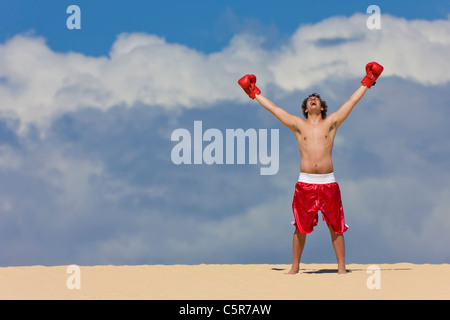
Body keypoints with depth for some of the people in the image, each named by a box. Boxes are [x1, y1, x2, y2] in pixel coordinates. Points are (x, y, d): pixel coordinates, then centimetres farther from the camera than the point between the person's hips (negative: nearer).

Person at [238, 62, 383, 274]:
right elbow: (273, 108, 17)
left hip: (328, 183, 0)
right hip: (305, 183, 0)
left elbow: (351, 102, 15)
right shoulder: (298, 125, 12)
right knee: (300, 228, 5)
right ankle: (295, 267, 14)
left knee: (336, 227, 2)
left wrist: (366, 83, 18)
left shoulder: (331, 123, 11)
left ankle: (342, 267, 7)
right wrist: (255, 93, 21)